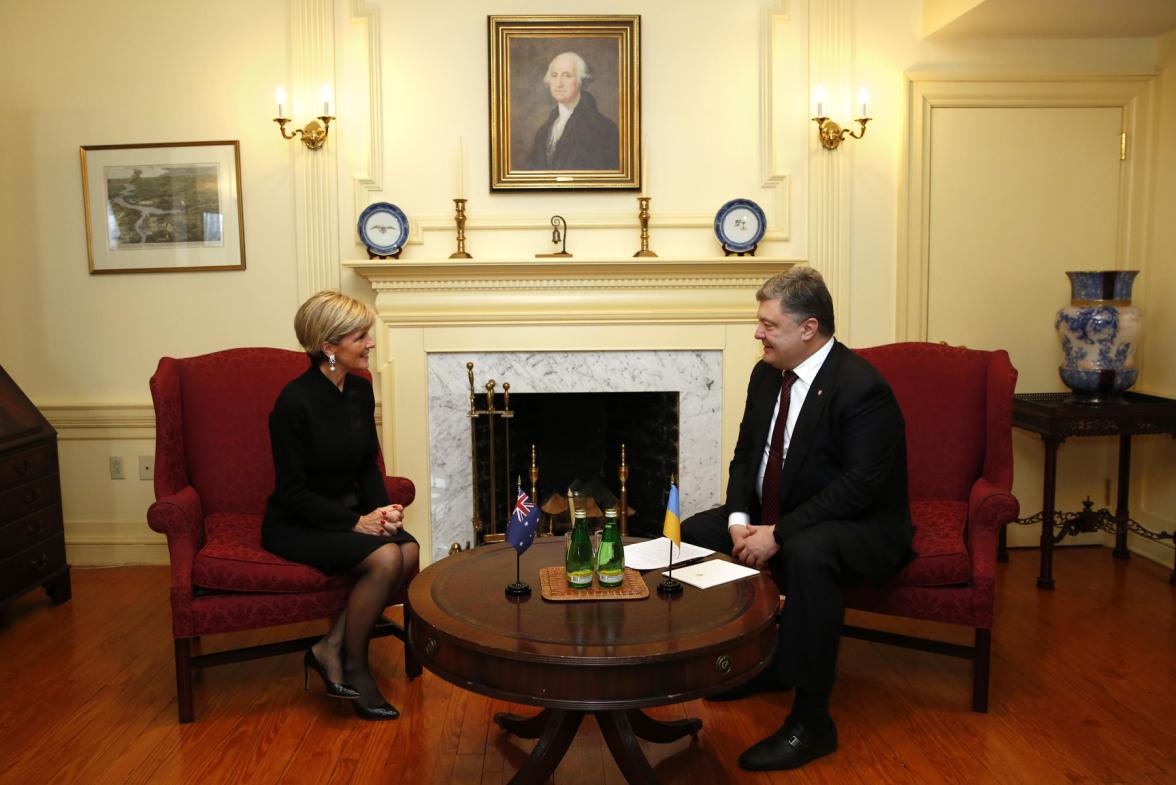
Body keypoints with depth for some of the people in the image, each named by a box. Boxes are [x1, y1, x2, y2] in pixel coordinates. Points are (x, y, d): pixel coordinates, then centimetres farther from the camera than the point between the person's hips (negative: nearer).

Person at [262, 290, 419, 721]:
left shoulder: (360, 390, 1)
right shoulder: (294, 401, -20)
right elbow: (292, 492, -18)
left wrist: (383, 508, -9)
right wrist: (355, 522, -23)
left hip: (348, 511, 7)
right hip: (295, 524, -7)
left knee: (410, 551, -21)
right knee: (385, 558, -28)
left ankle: (331, 647, -6)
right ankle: (353, 666, -5)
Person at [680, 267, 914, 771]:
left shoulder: (861, 387, -22)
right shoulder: (767, 374, 3)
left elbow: (860, 486, -27)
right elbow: (745, 455, 8)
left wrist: (778, 534, -29)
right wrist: (740, 519, -10)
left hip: (861, 527, -8)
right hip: (772, 517, 9)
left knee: (806, 553, -39)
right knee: (692, 532, 1)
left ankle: (810, 722, -24)